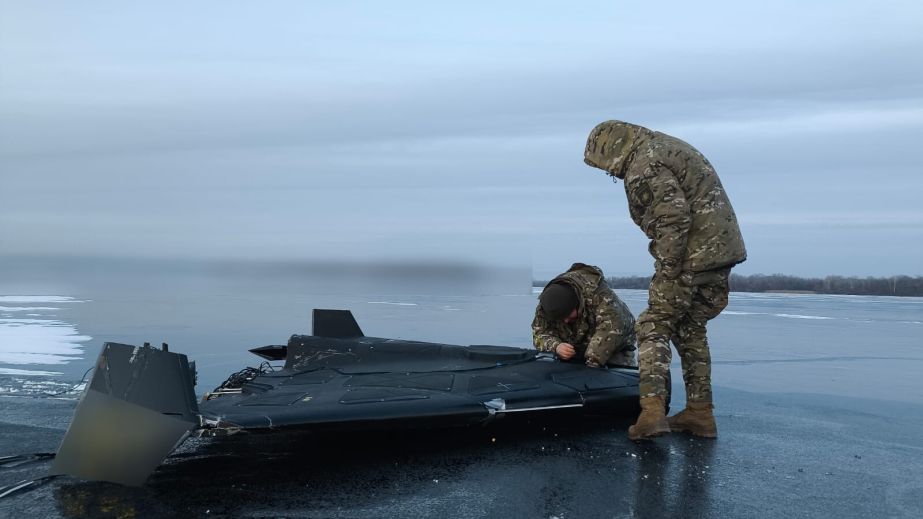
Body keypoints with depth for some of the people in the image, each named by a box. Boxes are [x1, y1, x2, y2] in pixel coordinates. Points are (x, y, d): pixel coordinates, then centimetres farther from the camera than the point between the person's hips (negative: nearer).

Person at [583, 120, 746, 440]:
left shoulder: (644, 165, -13)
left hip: (692, 257, -10)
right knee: (691, 330, 18)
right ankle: (700, 414, 21)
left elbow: (674, 216, -23)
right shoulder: (666, 146, 19)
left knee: (654, 327, -2)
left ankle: (652, 411, -12)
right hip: (722, 248, 10)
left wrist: (667, 272, -19)